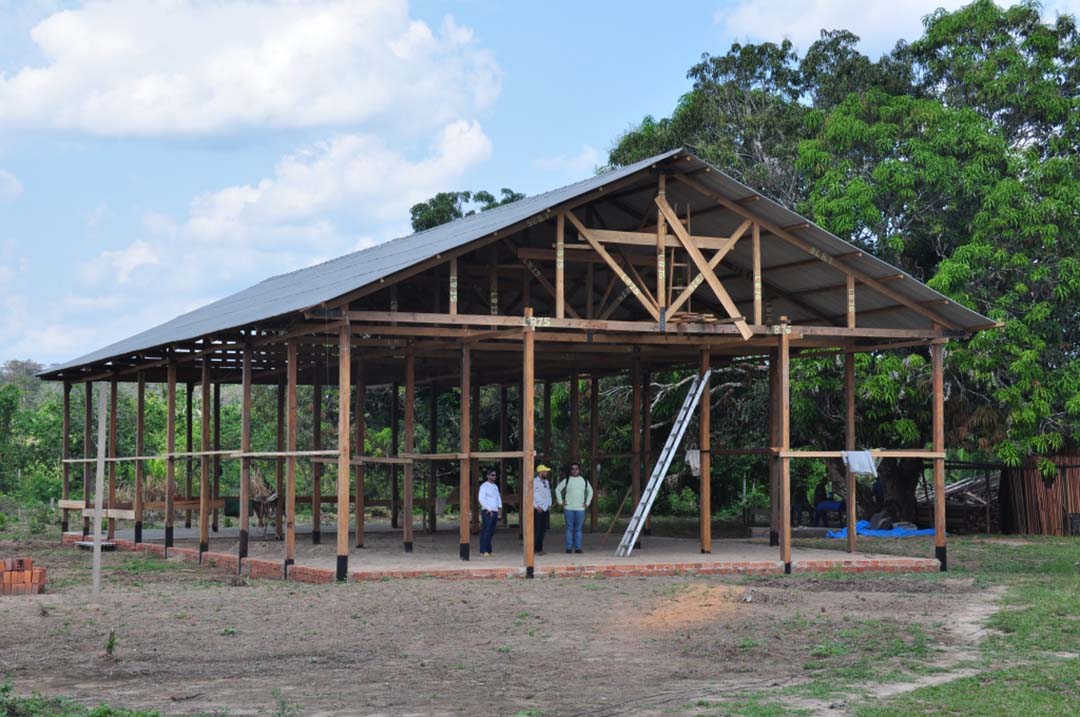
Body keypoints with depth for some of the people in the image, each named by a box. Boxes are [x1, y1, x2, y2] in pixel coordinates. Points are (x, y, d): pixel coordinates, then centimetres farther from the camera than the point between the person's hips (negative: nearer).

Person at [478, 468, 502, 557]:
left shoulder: (495, 486, 19)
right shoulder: (484, 486, -5)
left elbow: (498, 497, 21)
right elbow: (481, 499, -13)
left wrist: (500, 507, 2)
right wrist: (488, 509, -18)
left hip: (495, 512, 7)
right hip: (487, 512, -7)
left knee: (491, 532, 7)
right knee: (486, 532, -11)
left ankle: (489, 550, 11)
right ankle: (483, 551, -12)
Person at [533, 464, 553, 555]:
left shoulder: (547, 482, 14)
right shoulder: (534, 482, -8)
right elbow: (530, 496, -10)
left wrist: (549, 505, 12)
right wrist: (536, 506, -12)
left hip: (546, 509, 7)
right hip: (537, 510, -7)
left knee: (543, 529, 7)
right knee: (537, 530, -7)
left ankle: (539, 548, 14)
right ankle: (536, 549, -4)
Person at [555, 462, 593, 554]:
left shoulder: (584, 480, 10)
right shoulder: (567, 480, 3)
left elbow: (590, 491, 24)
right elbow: (557, 489, 9)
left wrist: (587, 503, 14)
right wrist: (561, 502, 3)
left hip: (580, 508, 2)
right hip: (569, 508, -2)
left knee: (578, 529, 3)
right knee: (569, 528, -1)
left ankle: (578, 547, 6)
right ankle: (569, 548, 1)